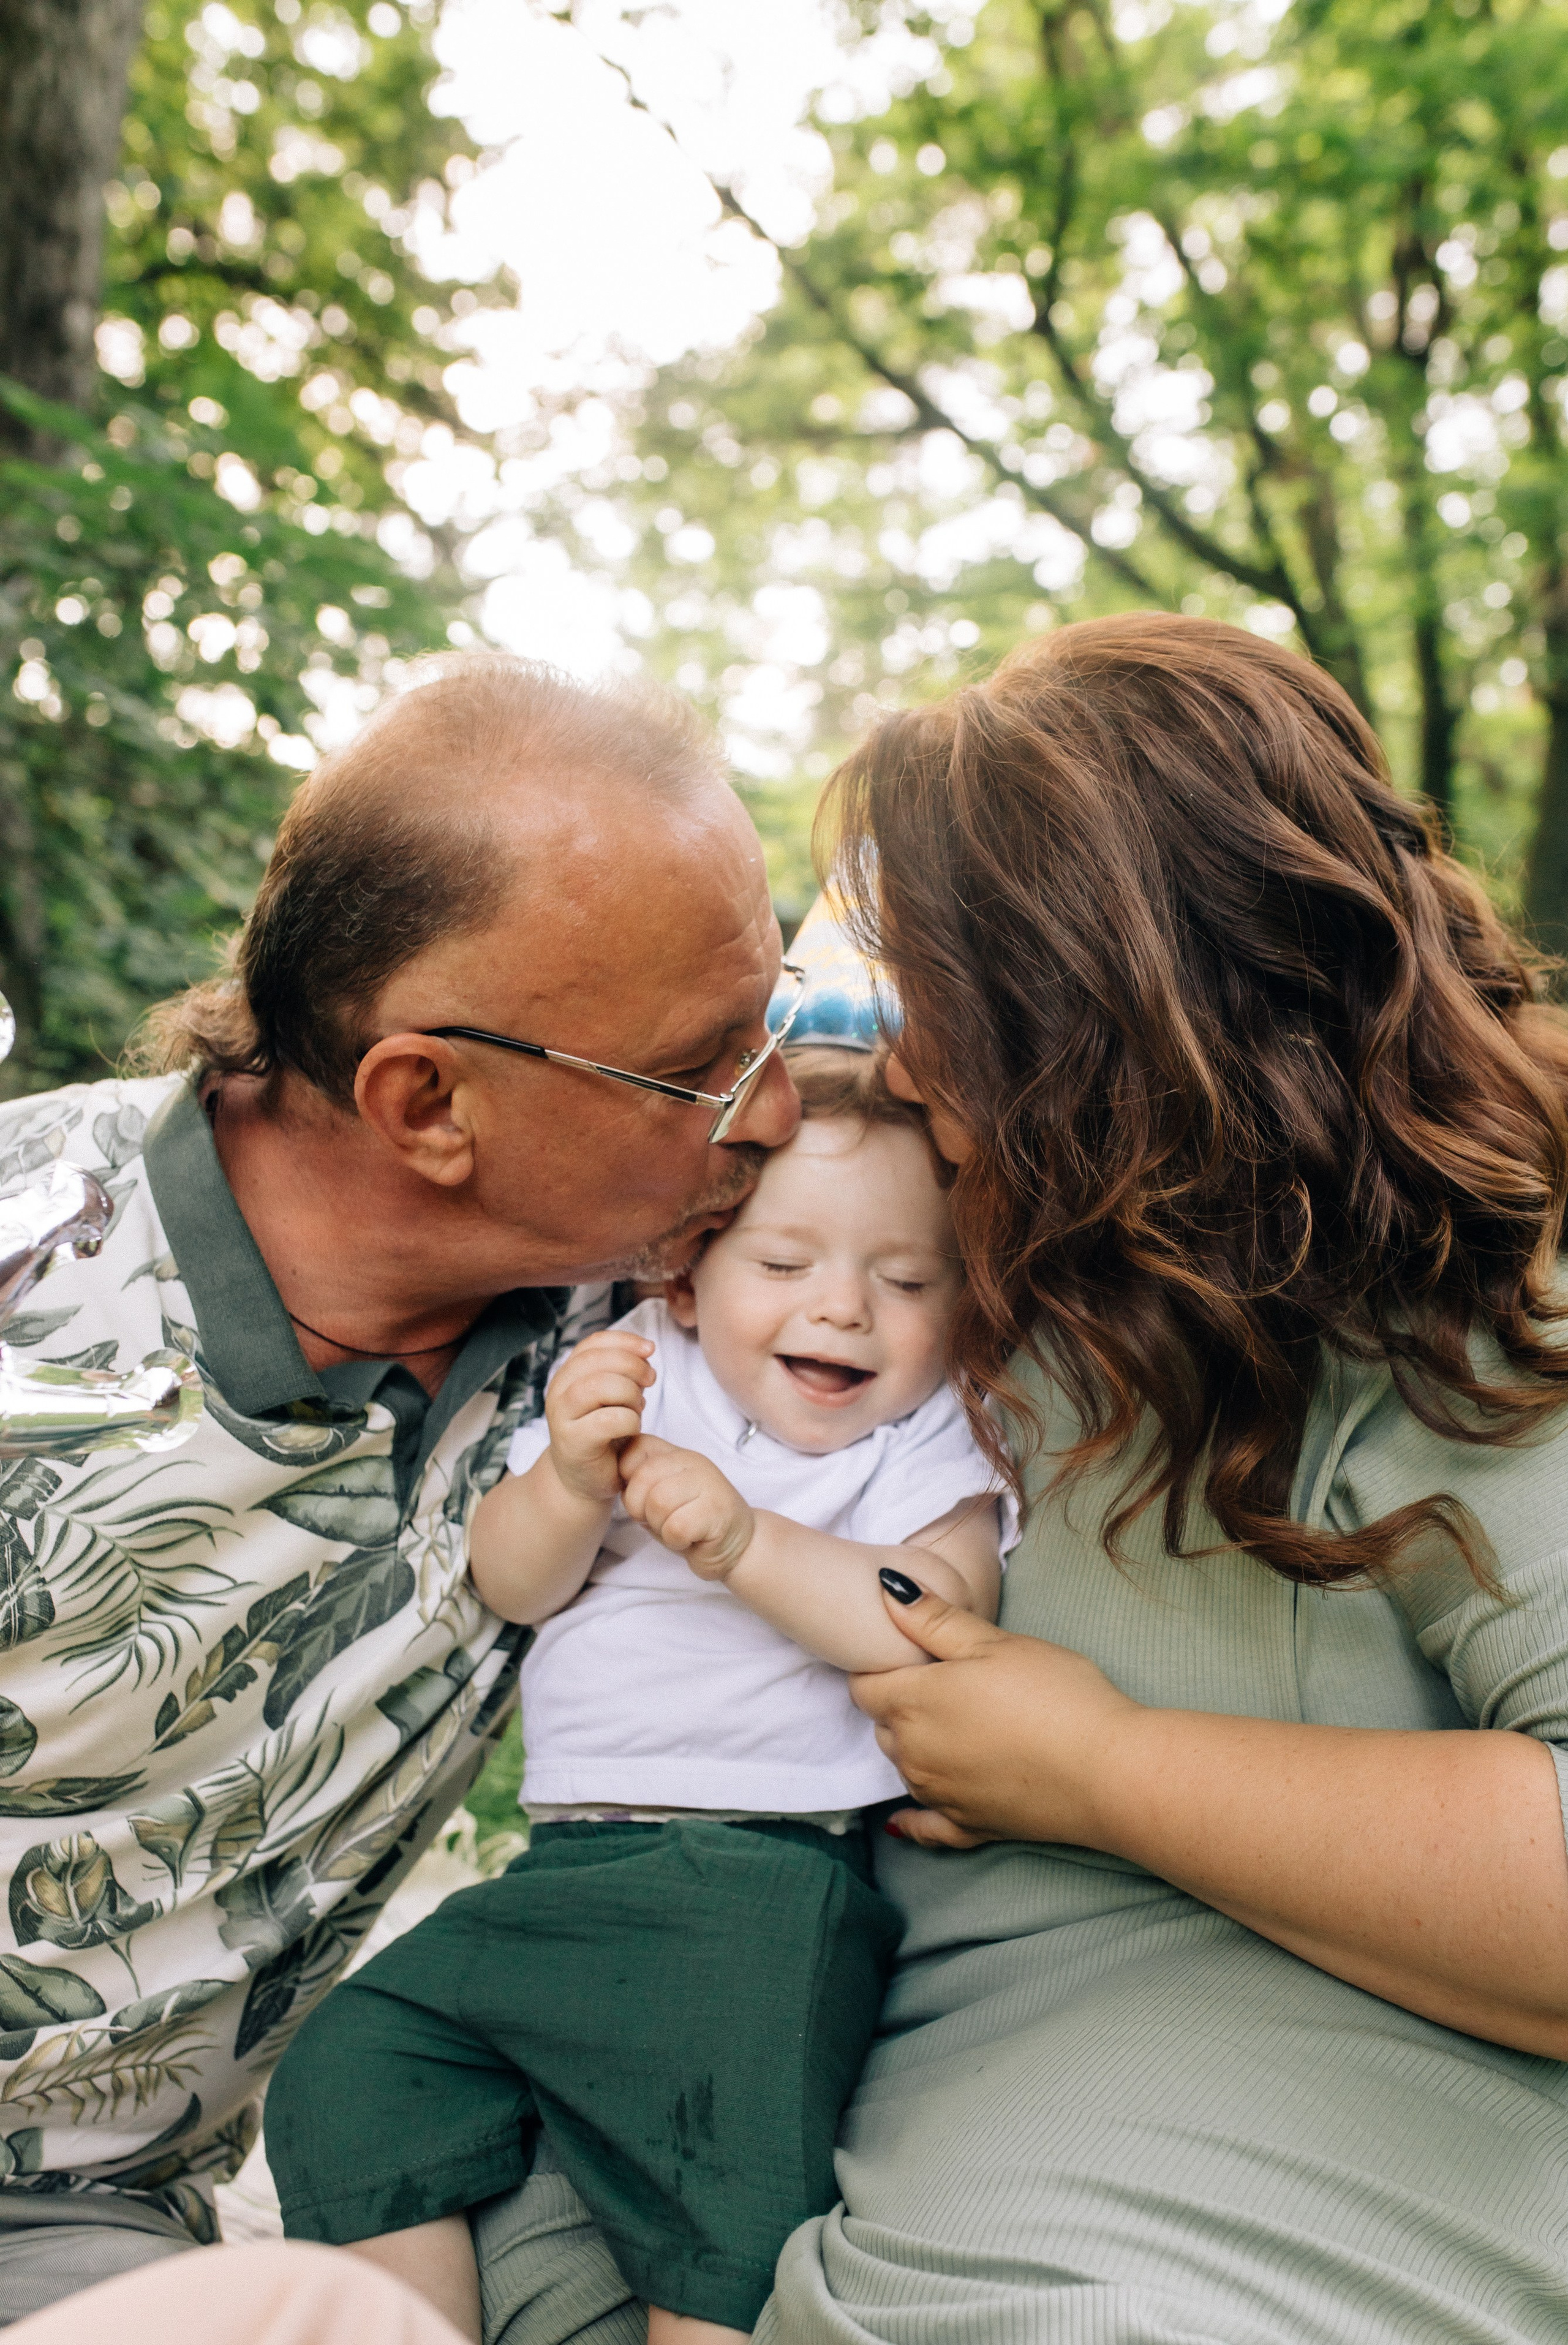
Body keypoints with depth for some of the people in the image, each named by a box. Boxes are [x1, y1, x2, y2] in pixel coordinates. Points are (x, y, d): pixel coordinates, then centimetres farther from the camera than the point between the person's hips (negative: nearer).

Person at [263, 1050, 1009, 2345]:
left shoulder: (934, 1440, 4)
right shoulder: (629, 1381, 12)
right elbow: (513, 1585, 4)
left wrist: (746, 1542, -24)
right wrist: (573, 1482, -17)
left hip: (773, 1867, -4)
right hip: (566, 1863, 4)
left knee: (739, 2191, -23)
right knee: (343, 2078, -3)